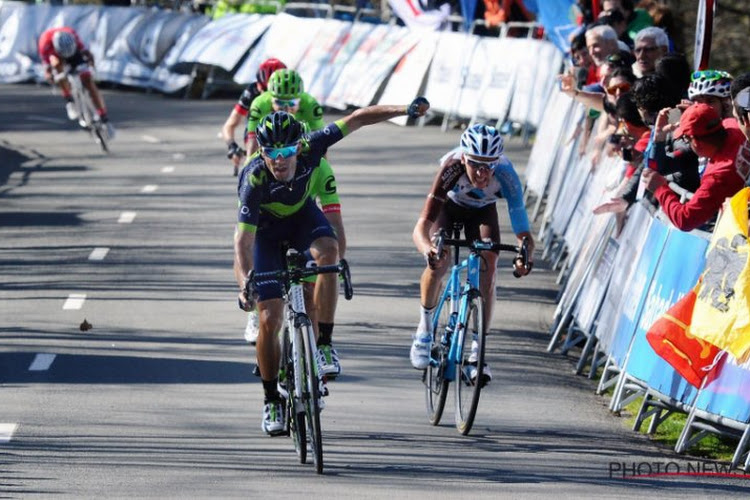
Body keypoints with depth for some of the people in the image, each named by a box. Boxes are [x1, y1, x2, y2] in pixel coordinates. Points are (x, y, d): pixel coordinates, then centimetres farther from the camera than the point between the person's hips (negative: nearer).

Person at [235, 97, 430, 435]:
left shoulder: (310, 147, -30)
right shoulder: (255, 178, -37)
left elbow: (355, 120, -18)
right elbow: (244, 238, -40)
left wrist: (404, 110, -25)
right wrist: (244, 283, -55)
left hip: (302, 214, 2)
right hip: (266, 230, -2)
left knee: (327, 251, -34)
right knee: (269, 319, -11)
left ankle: (322, 344, -24)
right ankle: (272, 401, 7)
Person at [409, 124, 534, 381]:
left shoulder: (506, 176, -39)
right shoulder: (452, 168, -42)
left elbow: (523, 233, -40)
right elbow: (421, 227, -47)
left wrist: (525, 257, -63)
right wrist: (428, 250, -68)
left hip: (482, 210, 1)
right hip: (449, 206, -1)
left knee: (488, 264, -21)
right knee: (439, 262, -25)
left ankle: (478, 349, -13)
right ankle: (425, 326, 2)